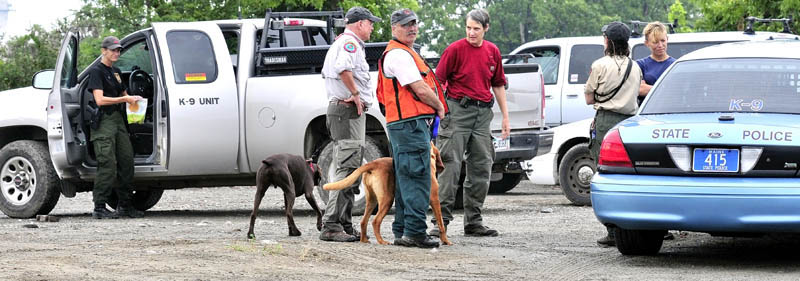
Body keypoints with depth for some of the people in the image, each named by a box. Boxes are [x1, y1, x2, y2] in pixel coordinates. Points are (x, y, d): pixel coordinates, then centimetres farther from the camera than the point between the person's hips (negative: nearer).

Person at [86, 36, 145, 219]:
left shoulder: (116, 72, 21)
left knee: (126, 161, 5)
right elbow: (100, 100, -16)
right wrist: (125, 99, -17)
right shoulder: (96, 71, -5)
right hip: (104, 121, -8)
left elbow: (123, 93, 32)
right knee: (108, 164, -12)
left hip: (118, 120, 8)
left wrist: (133, 99, 10)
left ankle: (125, 206, 12)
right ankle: (99, 208, -9)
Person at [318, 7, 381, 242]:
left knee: (349, 169, 13)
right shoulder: (350, 42, -12)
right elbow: (343, 68, -32)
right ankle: (331, 226, -18)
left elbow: (328, 72, 34)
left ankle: (345, 225, 16)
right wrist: (356, 94, -22)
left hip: (338, 107, 11)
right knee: (347, 168, -13)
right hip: (350, 111, -11)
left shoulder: (339, 43, 22)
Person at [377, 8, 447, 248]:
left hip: (410, 123, 11)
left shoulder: (404, 52, 23)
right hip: (411, 123, -11)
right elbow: (420, 90, -15)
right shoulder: (399, 54, -11)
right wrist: (440, 107, 0)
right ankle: (414, 232, -14)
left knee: (406, 180, 12)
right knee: (417, 179, -12)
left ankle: (402, 232, 16)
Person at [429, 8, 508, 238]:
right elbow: (438, 80, -4)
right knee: (451, 165, -8)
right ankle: (442, 220, -8)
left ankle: (474, 222, 13)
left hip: (483, 112, 5)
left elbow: (498, 85, 19)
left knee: (481, 168, 6)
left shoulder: (493, 52, 10)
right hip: (458, 109, -5)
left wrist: (505, 116, 16)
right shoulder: (455, 49, -4)